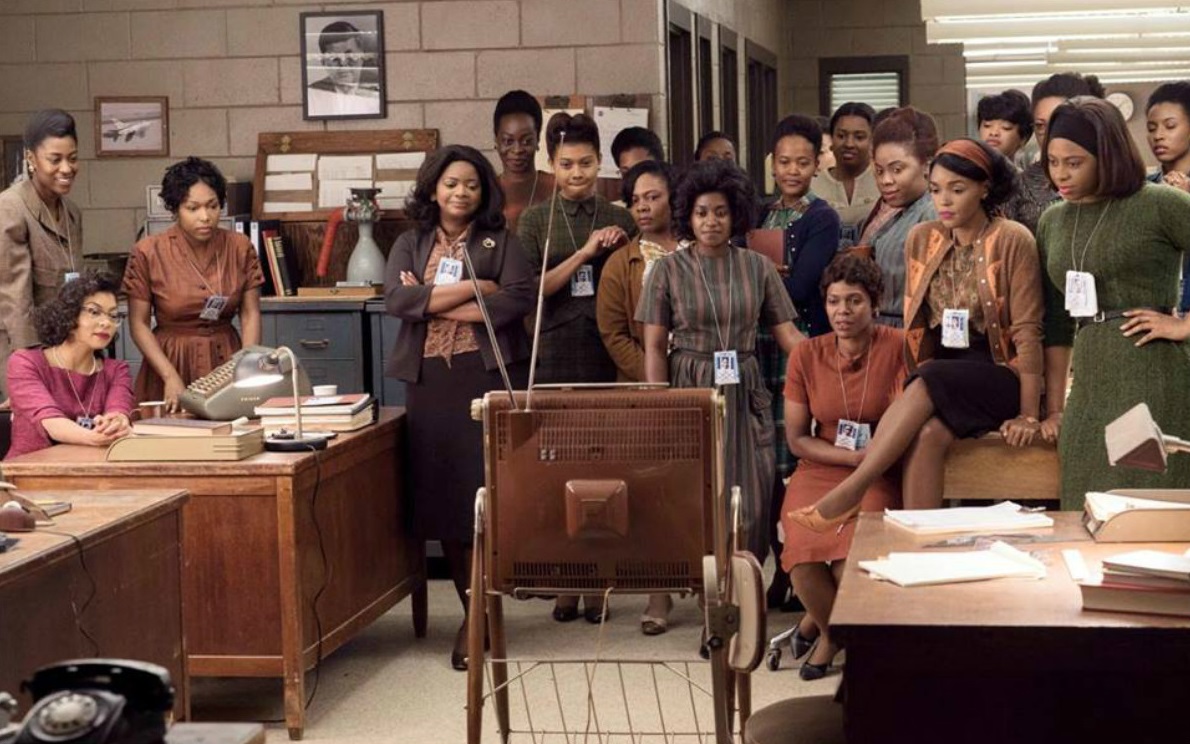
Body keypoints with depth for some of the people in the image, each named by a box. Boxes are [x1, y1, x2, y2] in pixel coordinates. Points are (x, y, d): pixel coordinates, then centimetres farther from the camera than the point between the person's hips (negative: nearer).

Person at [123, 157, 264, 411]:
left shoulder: (240, 248, 0)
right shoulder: (148, 253, -6)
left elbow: (250, 314, 2)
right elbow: (139, 324, -5)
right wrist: (171, 377, -15)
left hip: (227, 361, 2)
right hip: (171, 361, -2)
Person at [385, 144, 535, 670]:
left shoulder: (501, 241, 9)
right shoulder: (410, 244, 15)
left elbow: (519, 299, -7)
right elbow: (395, 299, -2)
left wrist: (433, 303, -7)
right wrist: (471, 289, -8)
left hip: (490, 374, -3)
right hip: (431, 380, 3)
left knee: (486, 491, -10)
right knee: (442, 494, 0)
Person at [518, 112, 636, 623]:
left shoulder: (619, 220, 9)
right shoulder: (536, 221, 7)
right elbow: (531, 289, -4)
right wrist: (585, 252, -9)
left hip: (608, 351, 1)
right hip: (556, 352, -1)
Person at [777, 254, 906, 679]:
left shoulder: (898, 347, -5)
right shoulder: (807, 356, 3)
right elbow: (796, 439, 4)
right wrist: (853, 456, -9)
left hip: (878, 479, -2)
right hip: (817, 473, 2)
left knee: (853, 560, -27)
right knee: (804, 563, -25)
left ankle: (821, 623, 10)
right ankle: (833, 629, 11)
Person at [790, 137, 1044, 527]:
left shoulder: (1013, 241, -7)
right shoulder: (921, 239, 8)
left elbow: (1027, 331, -10)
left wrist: (1029, 414, -15)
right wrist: (911, 403, 4)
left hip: (999, 375, -4)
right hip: (937, 374, 4)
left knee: (927, 385, -32)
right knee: (926, 435, -30)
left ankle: (848, 493, -32)